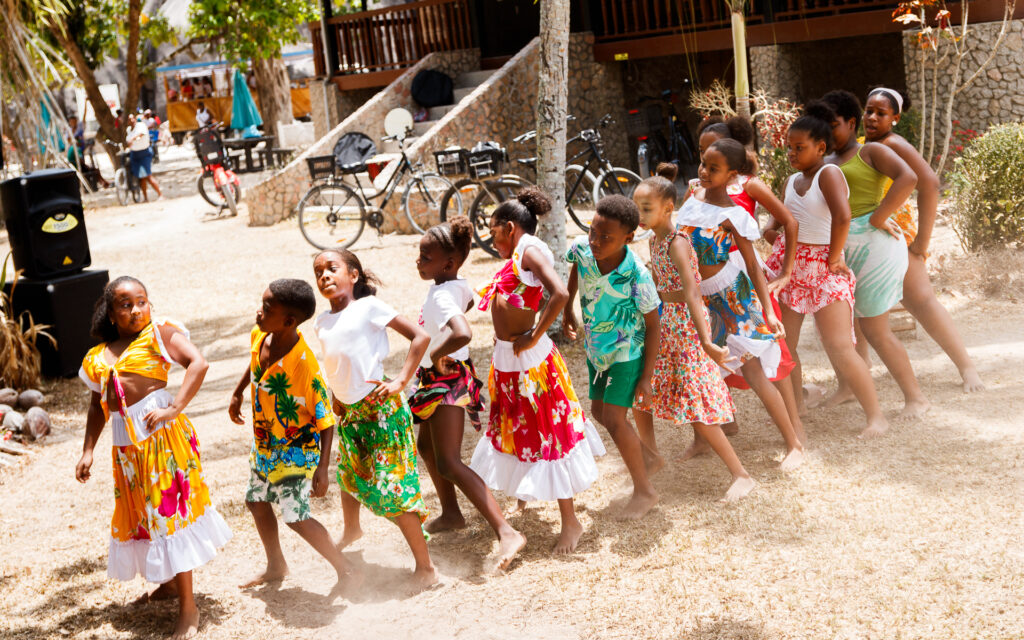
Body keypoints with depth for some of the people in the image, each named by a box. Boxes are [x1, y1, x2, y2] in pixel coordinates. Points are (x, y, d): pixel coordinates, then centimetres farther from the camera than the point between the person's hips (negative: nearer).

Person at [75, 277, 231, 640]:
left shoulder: (160, 333, -2)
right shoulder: (99, 357, 15)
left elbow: (198, 364, -15)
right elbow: (97, 407, 21)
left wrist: (173, 409, -22)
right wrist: (87, 451, 14)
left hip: (161, 432, -6)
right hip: (126, 442, 6)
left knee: (167, 509, -4)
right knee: (141, 512, 16)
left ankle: (188, 607, 4)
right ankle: (170, 583, 38)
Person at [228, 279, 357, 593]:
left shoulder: (304, 364, -31)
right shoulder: (258, 336, -10)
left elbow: (325, 418, -26)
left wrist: (322, 467, -29)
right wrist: (237, 393, 24)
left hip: (297, 448, -8)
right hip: (265, 443, 8)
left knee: (295, 516, -10)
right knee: (256, 501, 19)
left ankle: (344, 569, 7)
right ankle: (276, 566, 41)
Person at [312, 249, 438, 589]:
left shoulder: (368, 307, -10)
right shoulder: (322, 323, 8)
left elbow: (420, 336, -12)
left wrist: (400, 382, -18)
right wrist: (335, 397, 14)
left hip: (379, 408, -7)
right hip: (348, 411, 7)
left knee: (391, 489, -9)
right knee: (348, 476, 27)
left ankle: (425, 567, 1)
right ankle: (351, 530, 57)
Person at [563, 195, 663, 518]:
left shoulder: (637, 275, -31)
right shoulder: (582, 249, -18)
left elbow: (653, 324, -18)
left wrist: (646, 377, -15)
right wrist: (567, 310, 15)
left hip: (627, 351, -7)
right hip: (596, 348, 7)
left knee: (614, 418, -10)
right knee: (598, 411, 18)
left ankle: (644, 489, 6)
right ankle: (640, 452, 45)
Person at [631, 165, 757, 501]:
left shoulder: (677, 243, -21)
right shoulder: (654, 240, 5)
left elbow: (692, 294, -31)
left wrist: (706, 342, -38)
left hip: (685, 325, -9)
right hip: (661, 325, 9)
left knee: (696, 410, -8)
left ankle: (742, 475, 0)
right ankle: (651, 456, 37)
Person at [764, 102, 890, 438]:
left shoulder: (829, 173, -11)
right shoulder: (790, 181, 12)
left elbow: (842, 216, -27)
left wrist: (833, 258, -21)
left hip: (824, 270, -7)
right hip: (790, 268, 8)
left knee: (840, 350, -13)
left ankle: (876, 415, -1)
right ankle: (795, 409, 25)